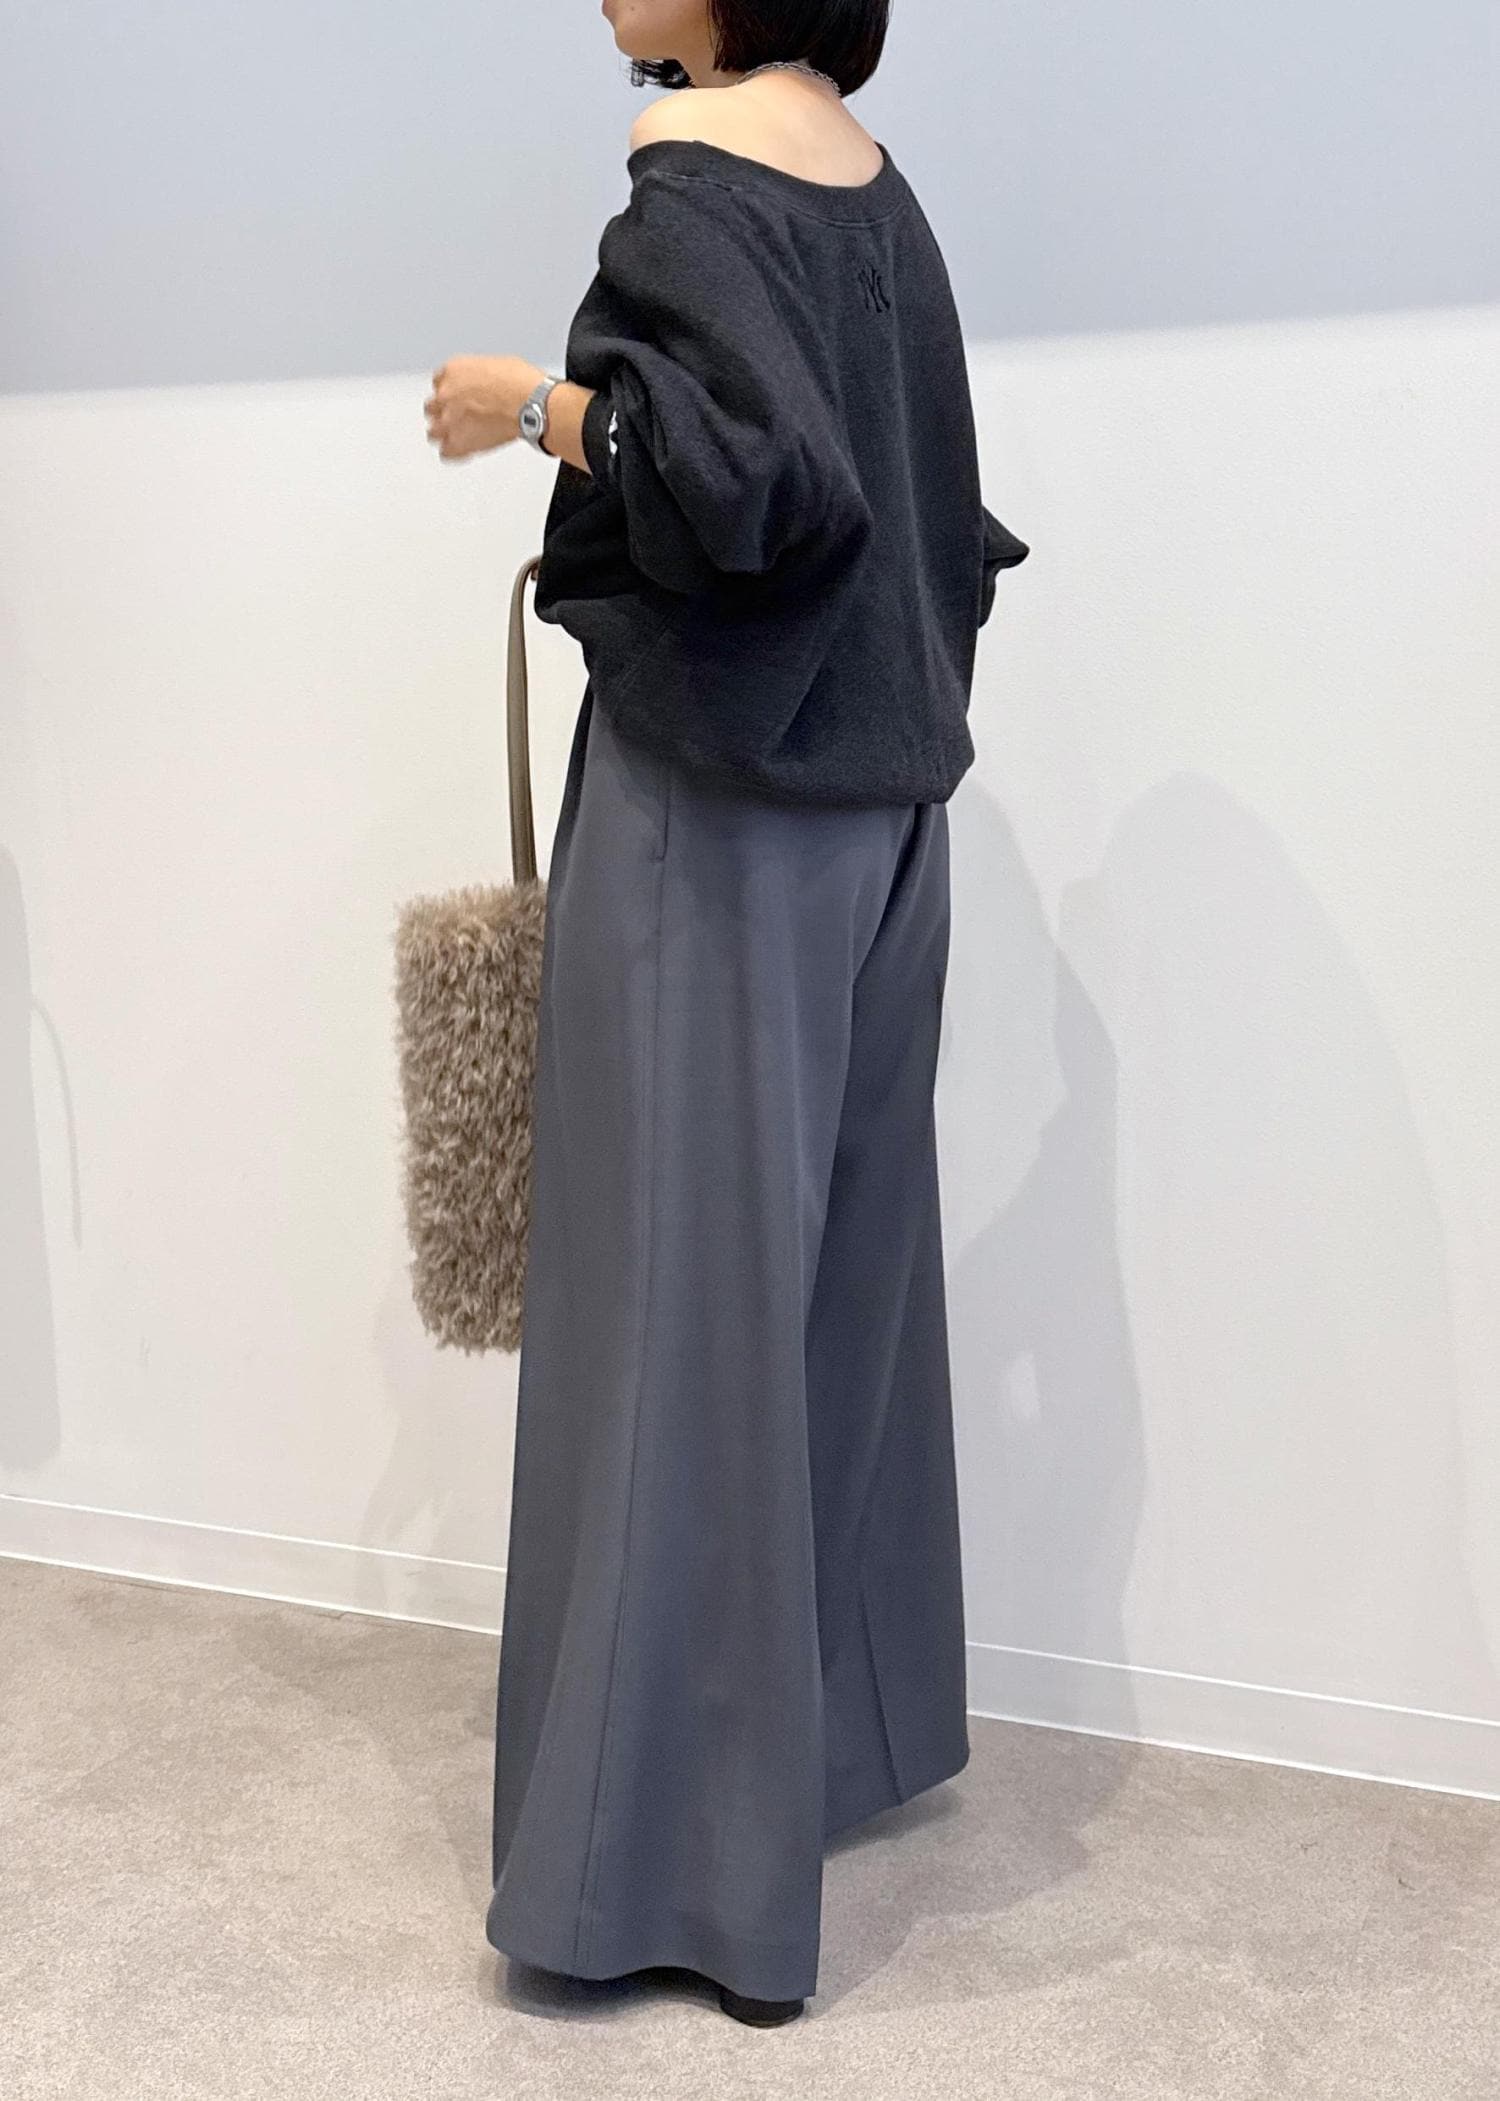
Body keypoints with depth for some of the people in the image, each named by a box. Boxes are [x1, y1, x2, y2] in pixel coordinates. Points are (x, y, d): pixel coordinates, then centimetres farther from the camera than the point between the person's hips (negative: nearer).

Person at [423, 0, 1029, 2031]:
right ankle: (855, 1730, 32)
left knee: (689, 1286, -3)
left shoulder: (695, 175, -12)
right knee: (836, 1260, 16)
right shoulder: (869, 178, 13)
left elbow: (772, 473, -26)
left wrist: (540, 402, -13)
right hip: (873, 807, 9)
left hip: (719, 818, -9)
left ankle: (696, 1852, 8)